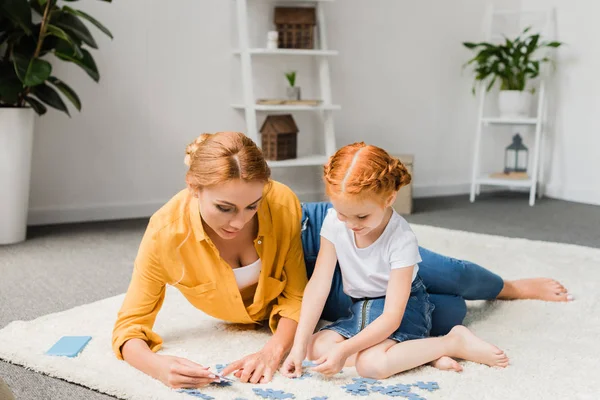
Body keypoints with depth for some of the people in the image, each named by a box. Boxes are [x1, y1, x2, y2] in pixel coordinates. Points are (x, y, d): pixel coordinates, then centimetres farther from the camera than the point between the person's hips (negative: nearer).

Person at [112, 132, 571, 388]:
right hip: (308, 284, 1)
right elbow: (129, 328, -26)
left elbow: (294, 294, -21)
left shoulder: (280, 203, -32)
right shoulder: (167, 235, -33)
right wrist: (158, 365, -49)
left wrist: (274, 349, -41)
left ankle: (512, 287, 37)